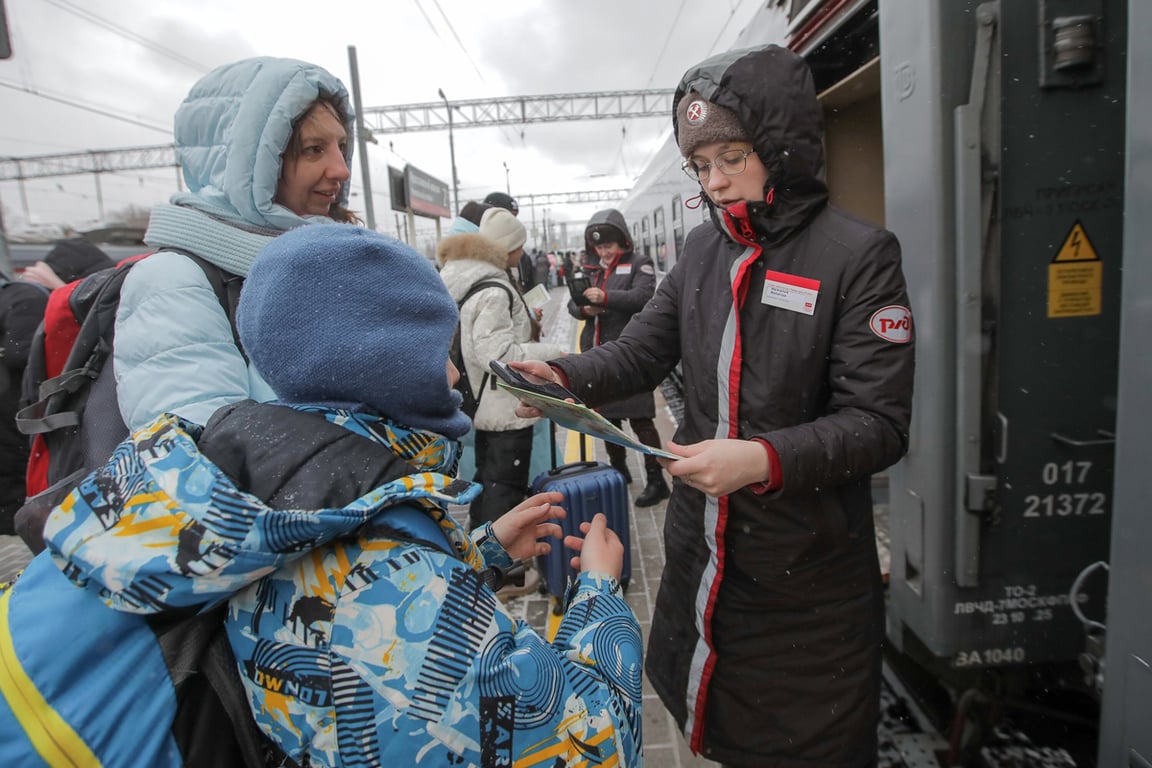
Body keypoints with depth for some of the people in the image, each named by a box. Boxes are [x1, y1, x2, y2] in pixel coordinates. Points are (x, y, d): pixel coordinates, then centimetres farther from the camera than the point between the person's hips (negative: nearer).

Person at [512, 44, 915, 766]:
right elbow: (644, 349, 4)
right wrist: (563, 376, -14)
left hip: (808, 572, -5)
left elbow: (879, 423, -16)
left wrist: (764, 459, -30)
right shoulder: (704, 248, 5)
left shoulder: (860, 253, -13)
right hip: (702, 547, 5)